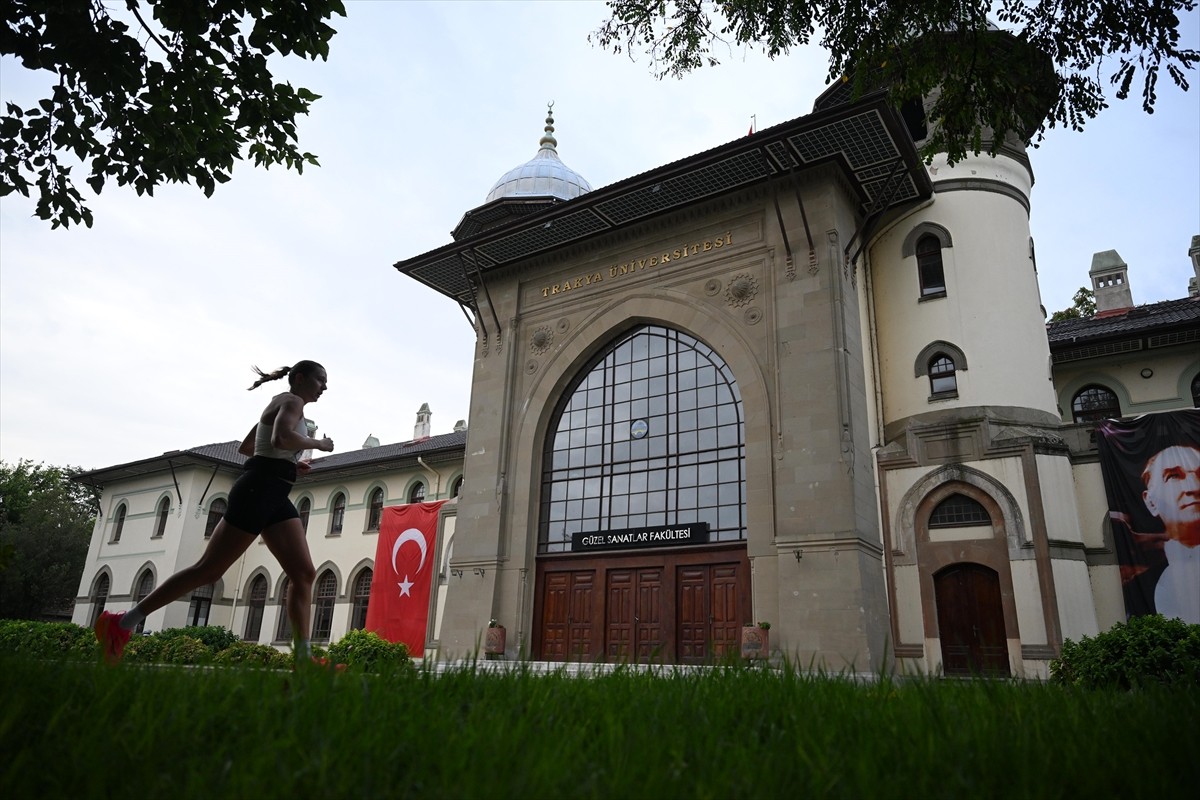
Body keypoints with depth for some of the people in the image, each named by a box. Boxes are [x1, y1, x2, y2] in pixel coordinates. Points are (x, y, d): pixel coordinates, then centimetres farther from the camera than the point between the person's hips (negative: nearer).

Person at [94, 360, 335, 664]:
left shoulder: (282, 405, 23)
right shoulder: (292, 401, -5)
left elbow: (245, 446, 30)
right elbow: (281, 438, -27)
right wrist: (318, 443, -11)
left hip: (274, 496, 10)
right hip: (257, 491, -10)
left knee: (304, 572, -3)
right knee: (208, 570, -4)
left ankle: (302, 658, -7)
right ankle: (122, 623, 8)